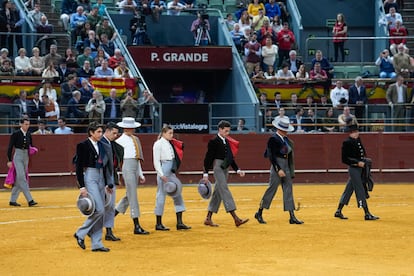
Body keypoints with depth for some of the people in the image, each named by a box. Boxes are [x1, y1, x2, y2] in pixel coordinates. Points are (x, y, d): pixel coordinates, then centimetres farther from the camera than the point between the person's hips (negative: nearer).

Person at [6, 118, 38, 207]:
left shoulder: (29, 135, 8)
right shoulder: (16, 134, -9)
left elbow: (31, 146, 20)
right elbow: (10, 147, -8)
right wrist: (9, 160, -11)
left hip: (26, 157, 6)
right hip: (18, 157, -6)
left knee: (18, 180, 9)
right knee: (22, 178, -13)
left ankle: (13, 200, 17)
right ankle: (30, 200, -19)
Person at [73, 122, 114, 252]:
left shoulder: (103, 146, 12)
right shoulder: (83, 146, -8)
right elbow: (78, 167, -11)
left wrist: (108, 183, 15)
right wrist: (82, 186, -16)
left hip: (101, 178, 8)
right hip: (89, 177, -8)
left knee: (100, 212, 6)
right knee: (99, 209, -15)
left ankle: (96, 243, 10)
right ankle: (80, 234, -1)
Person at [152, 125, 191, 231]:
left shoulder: (169, 144, 15)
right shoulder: (158, 144, -7)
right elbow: (156, 161, -12)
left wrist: (173, 174, 15)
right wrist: (161, 175, -19)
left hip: (171, 172, 9)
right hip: (164, 171, -9)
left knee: (178, 195, 5)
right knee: (161, 195, -3)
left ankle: (179, 223, 6)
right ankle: (158, 224, 4)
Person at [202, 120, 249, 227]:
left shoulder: (226, 142, 14)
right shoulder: (214, 142, -9)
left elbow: (231, 158, 19)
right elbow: (208, 158, -9)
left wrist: (238, 170, 10)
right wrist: (206, 173, -12)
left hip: (225, 169, 8)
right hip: (218, 168, -8)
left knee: (218, 194, 10)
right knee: (225, 191, -13)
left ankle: (208, 219, 17)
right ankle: (236, 218, -20)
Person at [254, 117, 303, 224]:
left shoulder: (286, 139, 12)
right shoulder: (273, 139, -11)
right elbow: (271, 156, -16)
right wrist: (278, 169, -21)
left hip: (286, 166, 8)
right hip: (277, 165, -8)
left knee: (288, 191, 4)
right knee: (272, 189, -2)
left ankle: (292, 217, 2)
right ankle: (259, 213, 11)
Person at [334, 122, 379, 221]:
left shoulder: (358, 140, 12)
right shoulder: (347, 143, -13)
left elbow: (362, 153, 25)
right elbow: (344, 159, -16)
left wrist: (364, 161, 8)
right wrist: (357, 163, -19)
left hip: (359, 168, 8)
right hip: (353, 169, -8)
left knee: (349, 190, 13)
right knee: (360, 191, -7)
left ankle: (338, 212, 20)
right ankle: (367, 214, -4)